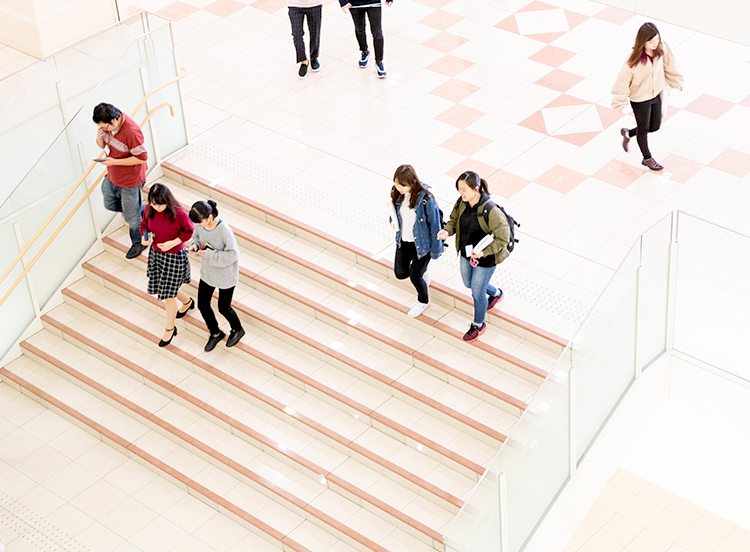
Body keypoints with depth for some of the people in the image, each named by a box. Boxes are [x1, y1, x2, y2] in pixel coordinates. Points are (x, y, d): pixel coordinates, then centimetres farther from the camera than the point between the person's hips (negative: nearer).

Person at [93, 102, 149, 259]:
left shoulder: (132, 132, -34)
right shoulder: (107, 124, -10)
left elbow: (142, 158, -27)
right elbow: (102, 145, 6)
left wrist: (115, 161, -28)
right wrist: (99, 138, -19)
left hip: (130, 180, -8)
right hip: (112, 176, 8)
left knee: (131, 216, 10)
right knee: (110, 204, 26)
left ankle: (139, 242, 37)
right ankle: (144, 210, 43)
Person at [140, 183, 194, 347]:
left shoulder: (178, 214, -25)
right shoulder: (149, 210, -10)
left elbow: (189, 231, -11)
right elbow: (144, 225, 8)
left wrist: (173, 243, -23)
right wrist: (144, 238, -13)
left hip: (174, 257, -6)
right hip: (155, 254, 6)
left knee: (168, 294, 2)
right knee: (158, 289, 21)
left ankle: (170, 329, 25)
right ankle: (187, 302, 52)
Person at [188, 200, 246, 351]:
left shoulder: (224, 230, -33)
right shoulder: (200, 223, -15)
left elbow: (233, 254, -28)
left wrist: (209, 254, -29)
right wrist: (194, 244, -16)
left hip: (226, 275, -6)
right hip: (208, 272, 6)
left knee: (224, 308, 12)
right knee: (203, 305, 14)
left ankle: (237, 330, 44)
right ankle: (215, 333, 40)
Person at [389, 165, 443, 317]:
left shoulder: (426, 199, -30)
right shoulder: (397, 193, -12)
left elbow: (434, 224, -19)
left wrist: (435, 250, -12)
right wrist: (394, 221, -11)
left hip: (421, 243, -5)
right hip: (403, 240, 6)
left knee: (415, 276, 8)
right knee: (400, 273, 12)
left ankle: (423, 301, 40)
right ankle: (422, 267, 46)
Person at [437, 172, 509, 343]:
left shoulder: (491, 211, -33)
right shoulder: (461, 203, -14)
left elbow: (503, 239, -26)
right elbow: (454, 220, 5)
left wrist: (483, 252, -35)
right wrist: (447, 230, -17)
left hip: (485, 259, -7)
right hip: (466, 254, 7)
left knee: (477, 292, 11)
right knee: (468, 283, 29)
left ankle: (478, 325, 39)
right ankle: (495, 293, 60)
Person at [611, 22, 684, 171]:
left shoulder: (661, 48, -17)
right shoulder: (634, 60, -33)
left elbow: (669, 64, 3)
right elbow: (623, 80, -22)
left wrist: (676, 81, 17)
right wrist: (620, 103, -18)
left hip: (657, 94, 5)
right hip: (640, 99, -5)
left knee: (655, 127, 20)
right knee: (644, 128, 17)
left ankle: (628, 133, 48)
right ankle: (647, 158, 42)